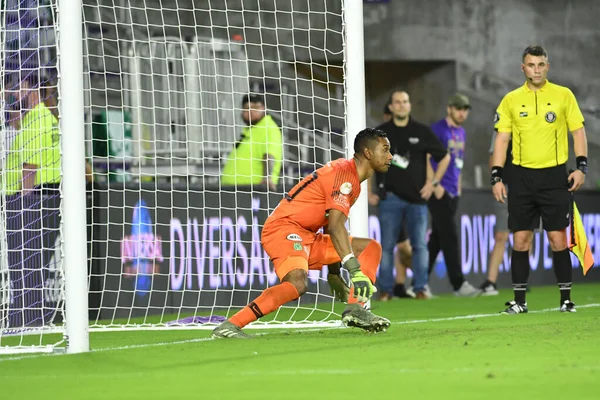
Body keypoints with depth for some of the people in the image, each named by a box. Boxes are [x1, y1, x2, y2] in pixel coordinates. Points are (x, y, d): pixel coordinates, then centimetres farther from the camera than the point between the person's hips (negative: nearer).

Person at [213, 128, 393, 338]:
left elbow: (331, 228, 28)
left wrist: (334, 273, 30)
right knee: (298, 283, -36)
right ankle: (229, 327, -36)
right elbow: (335, 226, -25)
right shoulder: (343, 173, -13)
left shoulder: (352, 179, 18)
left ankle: (355, 309, -12)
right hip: (284, 227, -10)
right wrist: (355, 270, -30)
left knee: (371, 248, 8)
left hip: (308, 237, 10)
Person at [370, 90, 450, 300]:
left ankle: (420, 288, 4)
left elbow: (444, 157, 13)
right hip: (390, 198, 0)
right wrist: (369, 193, 6)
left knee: (420, 245, -2)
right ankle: (385, 289, 5)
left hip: (417, 197, 0)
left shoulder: (422, 132, 6)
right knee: (387, 246, 0)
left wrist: (432, 183, 4)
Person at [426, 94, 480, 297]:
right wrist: (435, 184, -18)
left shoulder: (461, 133, 16)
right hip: (439, 192, -8)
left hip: (453, 193, 8)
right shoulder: (437, 129, -9)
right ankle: (458, 284, -13)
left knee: (437, 238, 10)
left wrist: (458, 185, 17)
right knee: (450, 236, -11)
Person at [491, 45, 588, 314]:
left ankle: (566, 299, 5)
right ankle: (519, 301, 7)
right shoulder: (511, 100, 6)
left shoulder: (563, 95, 3)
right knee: (520, 239, 1)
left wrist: (581, 167, -7)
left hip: (555, 176, -1)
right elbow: (502, 139, 7)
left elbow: (578, 131, 4)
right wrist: (496, 177, 0)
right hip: (522, 177, 1)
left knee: (558, 238, -3)